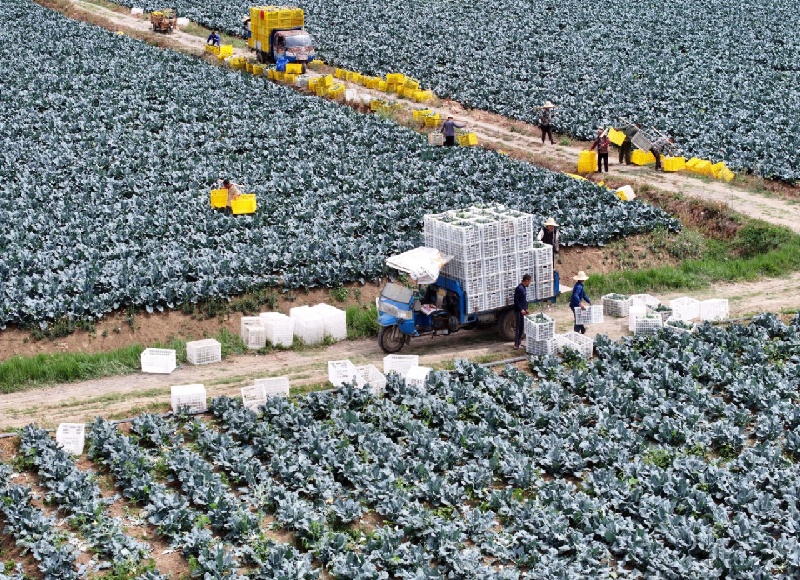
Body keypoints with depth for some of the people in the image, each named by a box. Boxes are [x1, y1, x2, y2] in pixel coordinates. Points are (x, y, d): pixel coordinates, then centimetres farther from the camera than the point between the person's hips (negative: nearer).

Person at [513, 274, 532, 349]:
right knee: (519, 327, -6)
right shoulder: (519, 288, -19)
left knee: (521, 327, 14)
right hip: (519, 311, -10)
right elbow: (516, 300, -22)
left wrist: (526, 309, 20)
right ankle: (516, 344, -2)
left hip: (523, 310, 10)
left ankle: (518, 343, 21)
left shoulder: (524, 288, 11)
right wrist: (521, 309, -22)